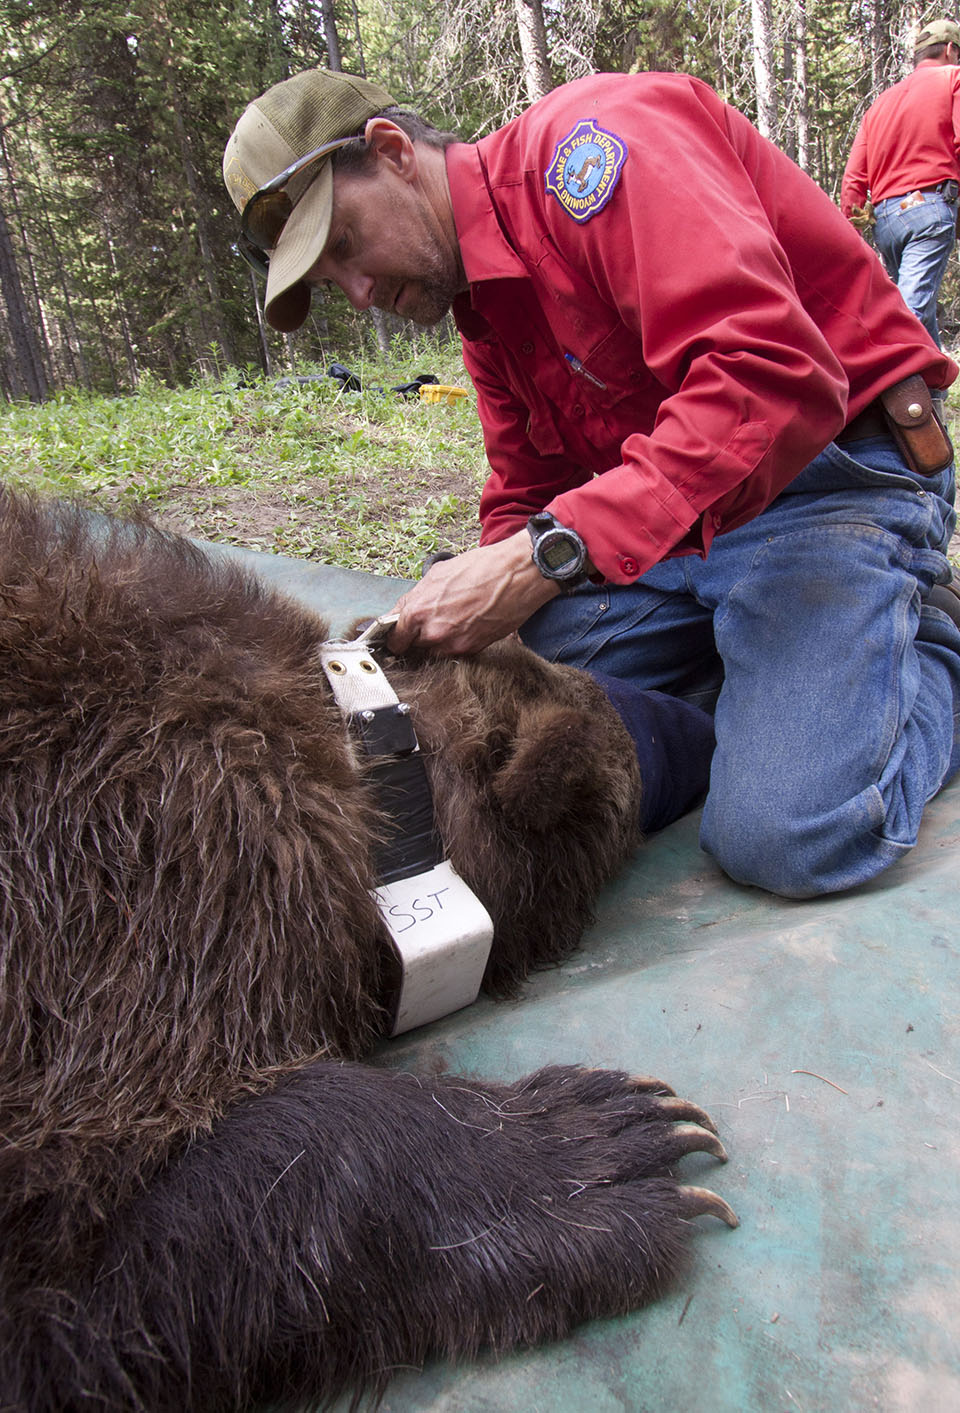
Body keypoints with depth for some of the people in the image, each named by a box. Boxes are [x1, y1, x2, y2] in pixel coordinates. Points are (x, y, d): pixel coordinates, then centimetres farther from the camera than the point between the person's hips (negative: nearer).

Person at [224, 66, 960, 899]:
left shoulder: (592, 140, -15)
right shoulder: (484, 301, 14)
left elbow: (770, 373, -30)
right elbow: (527, 503, 15)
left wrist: (548, 554, -33)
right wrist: (461, 620, -5)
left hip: (831, 476, -8)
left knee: (786, 838, -24)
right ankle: (741, 673, 9)